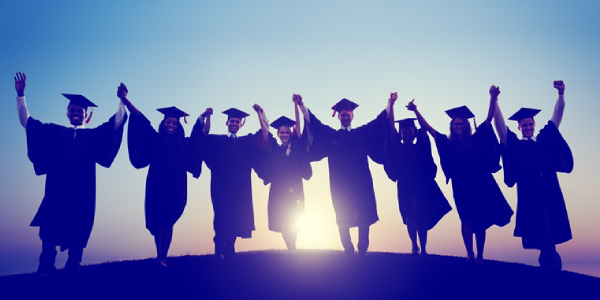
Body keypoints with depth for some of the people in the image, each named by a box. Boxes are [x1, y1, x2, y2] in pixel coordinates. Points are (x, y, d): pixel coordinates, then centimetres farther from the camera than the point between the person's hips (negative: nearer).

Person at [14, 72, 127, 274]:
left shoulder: (94, 135, 12)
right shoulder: (55, 132, 14)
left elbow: (116, 123, 6)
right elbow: (26, 121, 16)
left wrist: (122, 100, -4)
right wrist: (21, 95, 8)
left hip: (82, 193, 0)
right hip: (57, 191, 0)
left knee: (78, 232, 1)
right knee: (50, 230, -2)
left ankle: (73, 267, 7)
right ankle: (45, 268, 2)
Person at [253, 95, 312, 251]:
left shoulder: (295, 147, 5)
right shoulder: (275, 149, 8)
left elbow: (298, 124, -4)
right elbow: (264, 129, 7)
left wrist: (296, 104, -10)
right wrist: (260, 112, 4)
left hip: (294, 189, -1)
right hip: (278, 189, 2)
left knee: (293, 222, 0)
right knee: (282, 222, 2)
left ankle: (293, 251, 11)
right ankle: (291, 251, 13)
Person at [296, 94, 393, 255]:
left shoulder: (362, 133, 14)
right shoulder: (330, 134, 13)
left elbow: (380, 121, 11)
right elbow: (312, 121, 9)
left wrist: (389, 104, 0)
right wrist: (301, 105, 0)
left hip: (360, 183, 0)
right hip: (340, 185, 0)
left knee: (364, 218, -2)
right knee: (342, 220, 1)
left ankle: (362, 251, 5)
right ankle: (348, 251, 8)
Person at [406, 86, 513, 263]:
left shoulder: (476, 139, 1)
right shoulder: (448, 143, 3)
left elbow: (489, 118, -4)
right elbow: (427, 128, 0)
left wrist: (493, 98, -17)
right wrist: (415, 111, -7)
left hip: (480, 185, 0)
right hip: (461, 187, 0)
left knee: (480, 221, 6)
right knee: (467, 220, 3)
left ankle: (480, 256, 14)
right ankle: (470, 255, 4)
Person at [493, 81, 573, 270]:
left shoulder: (544, 140, 19)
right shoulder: (514, 144, 10)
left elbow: (556, 117, 15)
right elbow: (499, 123, 3)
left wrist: (561, 94, 5)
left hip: (549, 190, 3)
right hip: (529, 192, -3)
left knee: (552, 226, 3)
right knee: (540, 227, -9)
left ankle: (548, 258, 12)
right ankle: (550, 257, -9)